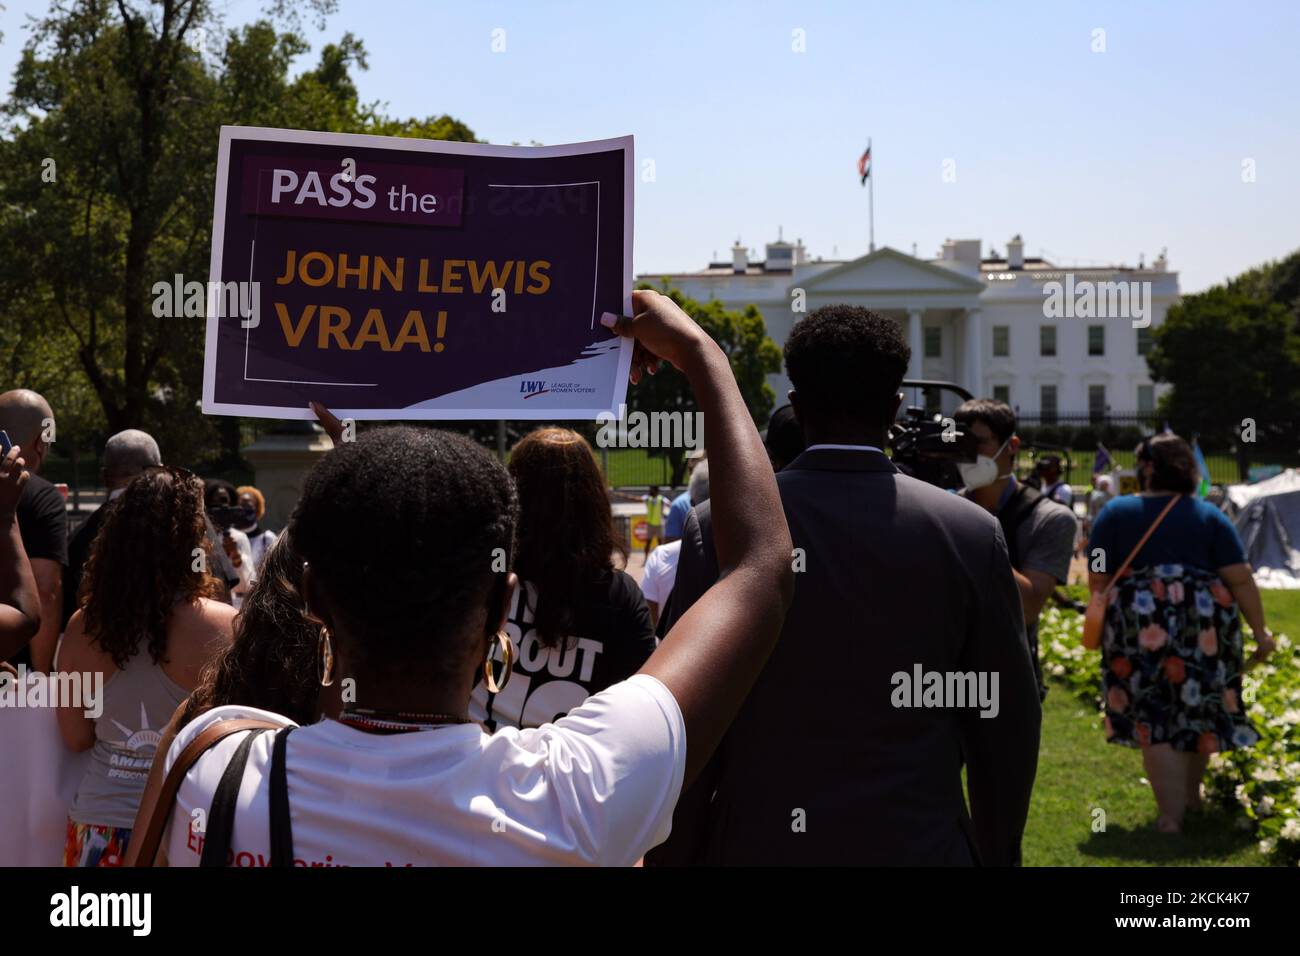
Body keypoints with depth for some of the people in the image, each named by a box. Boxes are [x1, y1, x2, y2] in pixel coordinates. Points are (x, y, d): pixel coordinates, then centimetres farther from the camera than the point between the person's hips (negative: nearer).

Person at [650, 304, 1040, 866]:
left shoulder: (718, 528, -8)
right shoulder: (972, 534, -5)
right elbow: (1005, 721, 0)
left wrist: (672, 855, 2)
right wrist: (997, 852, 13)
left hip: (758, 841, 0)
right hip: (919, 841, 1)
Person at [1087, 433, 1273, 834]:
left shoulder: (1115, 512, 4)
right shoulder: (1209, 515, 8)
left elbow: (1097, 580, 1)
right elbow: (1240, 579, 1)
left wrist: (1102, 620, 16)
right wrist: (1260, 630, 7)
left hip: (1138, 625, -2)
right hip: (1205, 624, 2)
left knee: (1154, 718, 4)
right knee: (1199, 708, 19)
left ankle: (1172, 815, 0)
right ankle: (1191, 794, 36)